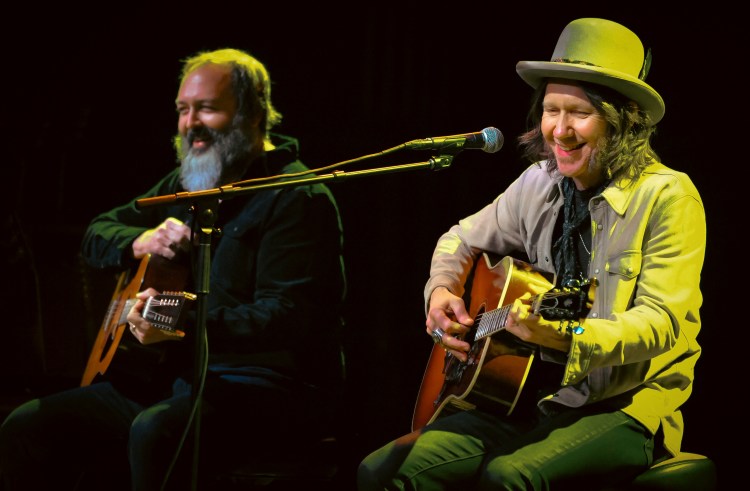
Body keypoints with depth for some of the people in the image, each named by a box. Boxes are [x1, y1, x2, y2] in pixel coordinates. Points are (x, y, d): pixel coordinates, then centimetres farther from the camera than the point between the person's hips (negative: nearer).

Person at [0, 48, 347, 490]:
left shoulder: (298, 199, -11)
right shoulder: (188, 182, 16)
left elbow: (287, 321, -22)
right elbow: (96, 235, 25)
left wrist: (184, 325, -36)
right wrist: (141, 242, 0)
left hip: (274, 387, -8)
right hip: (174, 375, 8)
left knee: (156, 433, -39)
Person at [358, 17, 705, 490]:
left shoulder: (667, 197, -8)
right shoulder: (539, 184, 10)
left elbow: (661, 321, -17)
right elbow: (462, 239, 27)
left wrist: (564, 337, -33)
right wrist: (440, 290, 5)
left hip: (625, 409, -5)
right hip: (529, 399, 5)